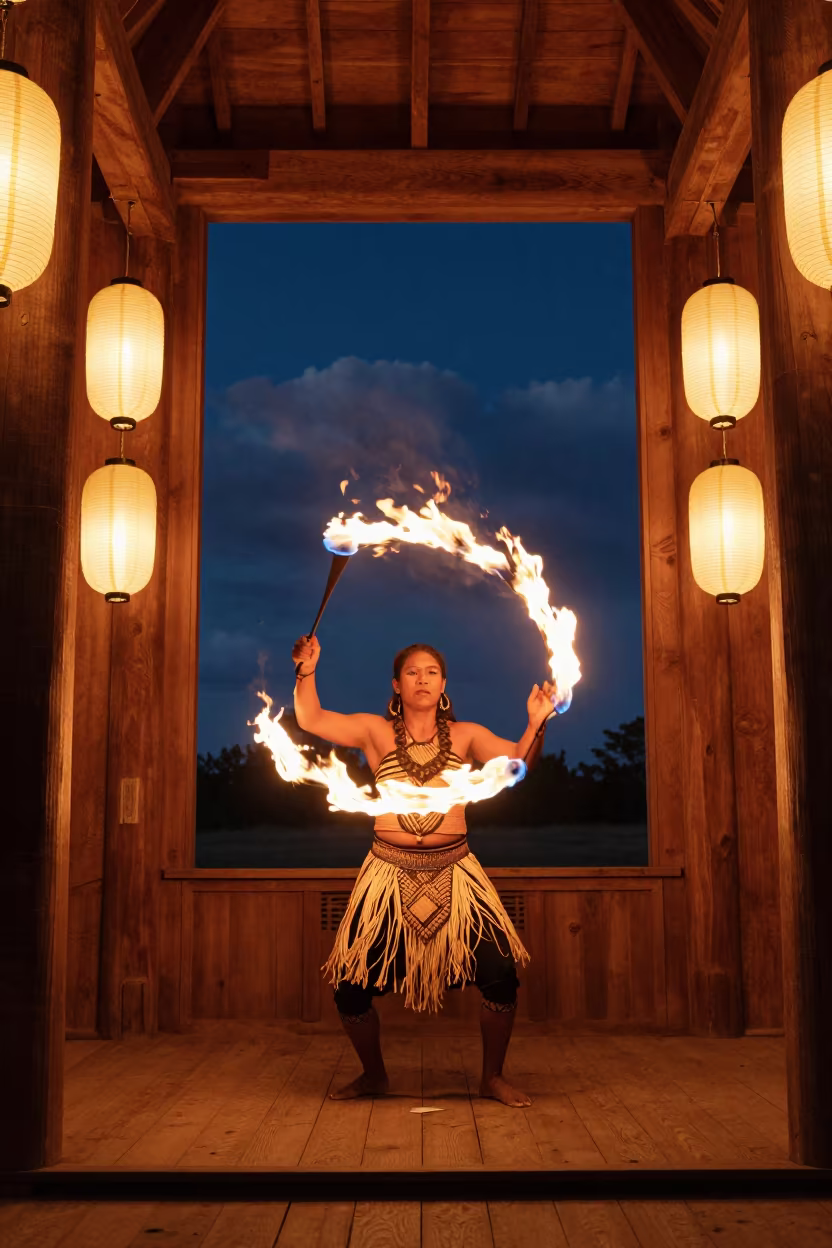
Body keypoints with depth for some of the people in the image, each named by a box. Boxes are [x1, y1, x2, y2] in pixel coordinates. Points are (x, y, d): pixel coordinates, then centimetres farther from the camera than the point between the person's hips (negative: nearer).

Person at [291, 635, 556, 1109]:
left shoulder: (466, 736, 8)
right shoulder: (377, 731, 6)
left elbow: (516, 762, -6)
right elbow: (311, 720, -3)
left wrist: (536, 725, -23)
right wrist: (307, 670, -15)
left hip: (454, 873, 0)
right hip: (389, 873, 0)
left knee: (501, 974, -9)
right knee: (351, 985, -1)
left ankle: (493, 1076, 16)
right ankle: (374, 1075, 27)